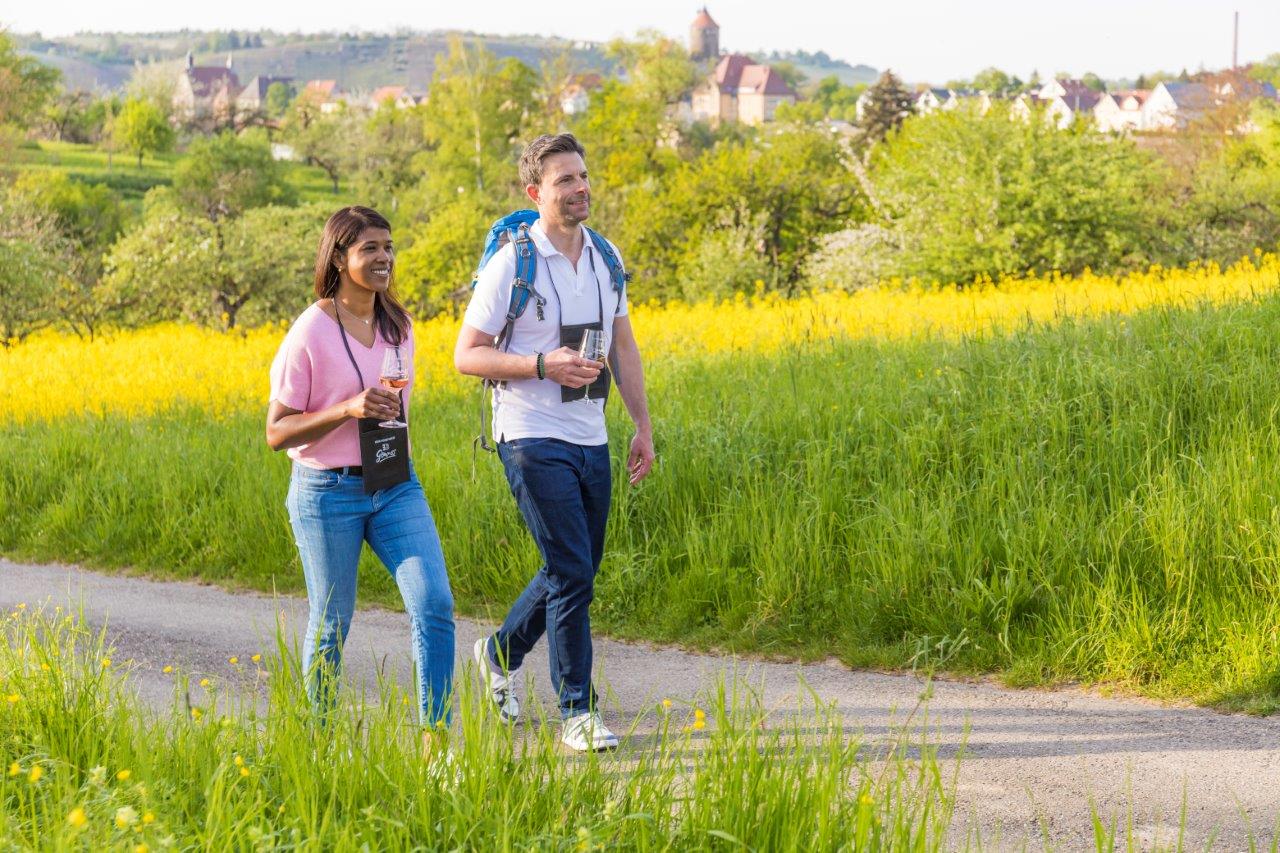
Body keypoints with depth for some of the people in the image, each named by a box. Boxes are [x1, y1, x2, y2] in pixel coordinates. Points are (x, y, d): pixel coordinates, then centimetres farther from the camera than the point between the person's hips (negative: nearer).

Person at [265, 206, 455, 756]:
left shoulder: (399, 326, 6)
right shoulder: (311, 334, -12)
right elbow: (277, 433, -12)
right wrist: (348, 409, -23)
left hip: (395, 487, 5)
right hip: (327, 492, -5)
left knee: (434, 605, -11)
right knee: (331, 625, 6)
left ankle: (437, 734, -7)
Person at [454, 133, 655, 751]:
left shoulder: (605, 258, 9)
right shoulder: (511, 265, -11)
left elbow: (623, 346, 17)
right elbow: (466, 356, -9)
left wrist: (643, 426, 13)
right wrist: (544, 365, -21)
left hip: (591, 439, 7)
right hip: (533, 439, -7)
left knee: (576, 569, 14)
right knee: (571, 571, -11)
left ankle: (500, 654, 37)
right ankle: (576, 712, -2)